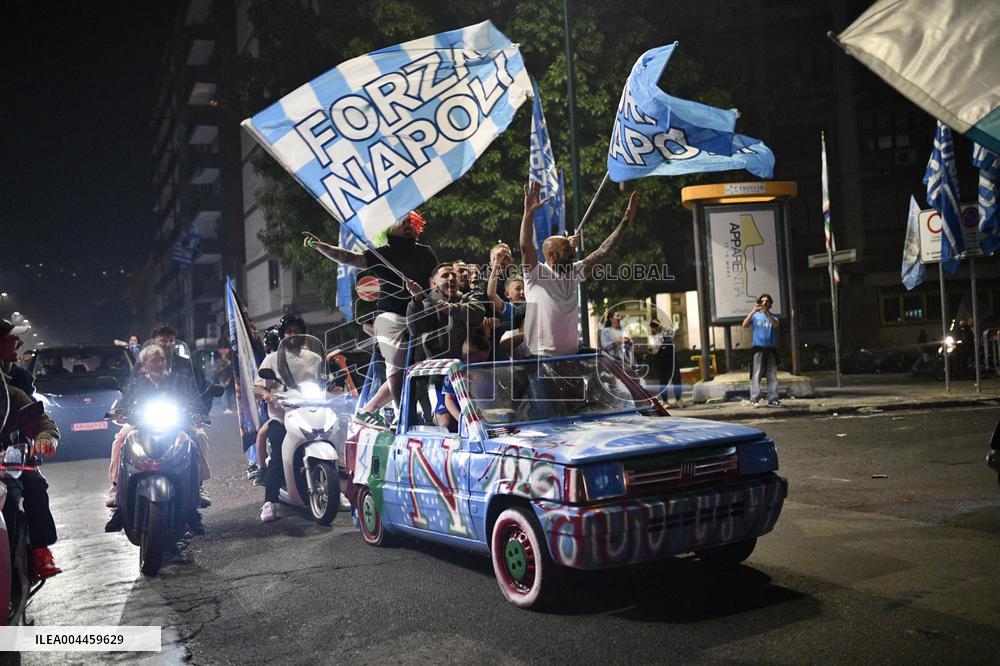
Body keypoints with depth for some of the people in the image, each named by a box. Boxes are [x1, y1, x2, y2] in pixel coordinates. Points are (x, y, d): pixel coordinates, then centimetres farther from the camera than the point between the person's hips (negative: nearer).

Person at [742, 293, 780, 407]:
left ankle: (772, 399, 7)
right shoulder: (755, 316, 9)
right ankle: (754, 399, -7)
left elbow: (776, 325, -11)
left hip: (771, 349, 3)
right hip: (758, 348, -2)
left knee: (772, 376, 3)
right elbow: (744, 325, -7)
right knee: (756, 375, -7)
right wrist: (753, 311, -18)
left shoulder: (772, 317, 12)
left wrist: (766, 313, -25)